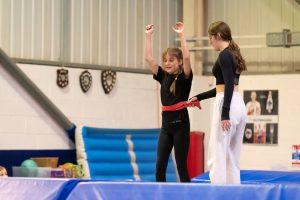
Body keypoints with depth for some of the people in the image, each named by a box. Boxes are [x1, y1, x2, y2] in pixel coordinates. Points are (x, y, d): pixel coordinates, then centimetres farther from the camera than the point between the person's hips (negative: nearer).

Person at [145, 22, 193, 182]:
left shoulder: (184, 77, -5)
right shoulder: (163, 77, 9)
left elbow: (186, 57, -22)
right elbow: (148, 58, 5)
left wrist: (181, 35, -22)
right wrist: (148, 36, 1)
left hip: (180, 123, -5)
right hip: (166, 123, 5)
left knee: (181, 166, -2)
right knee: (160, 166, 0)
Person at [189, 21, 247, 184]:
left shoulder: (224, 55, -9)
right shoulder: (234, 54, 19)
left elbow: (229, 85, -19)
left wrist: (225, 114, -23)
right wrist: (199, 97, 33)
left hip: (228, 105, -10)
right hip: (239, 105, 10)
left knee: (217, 154, -8)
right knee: (232, 155, 11)